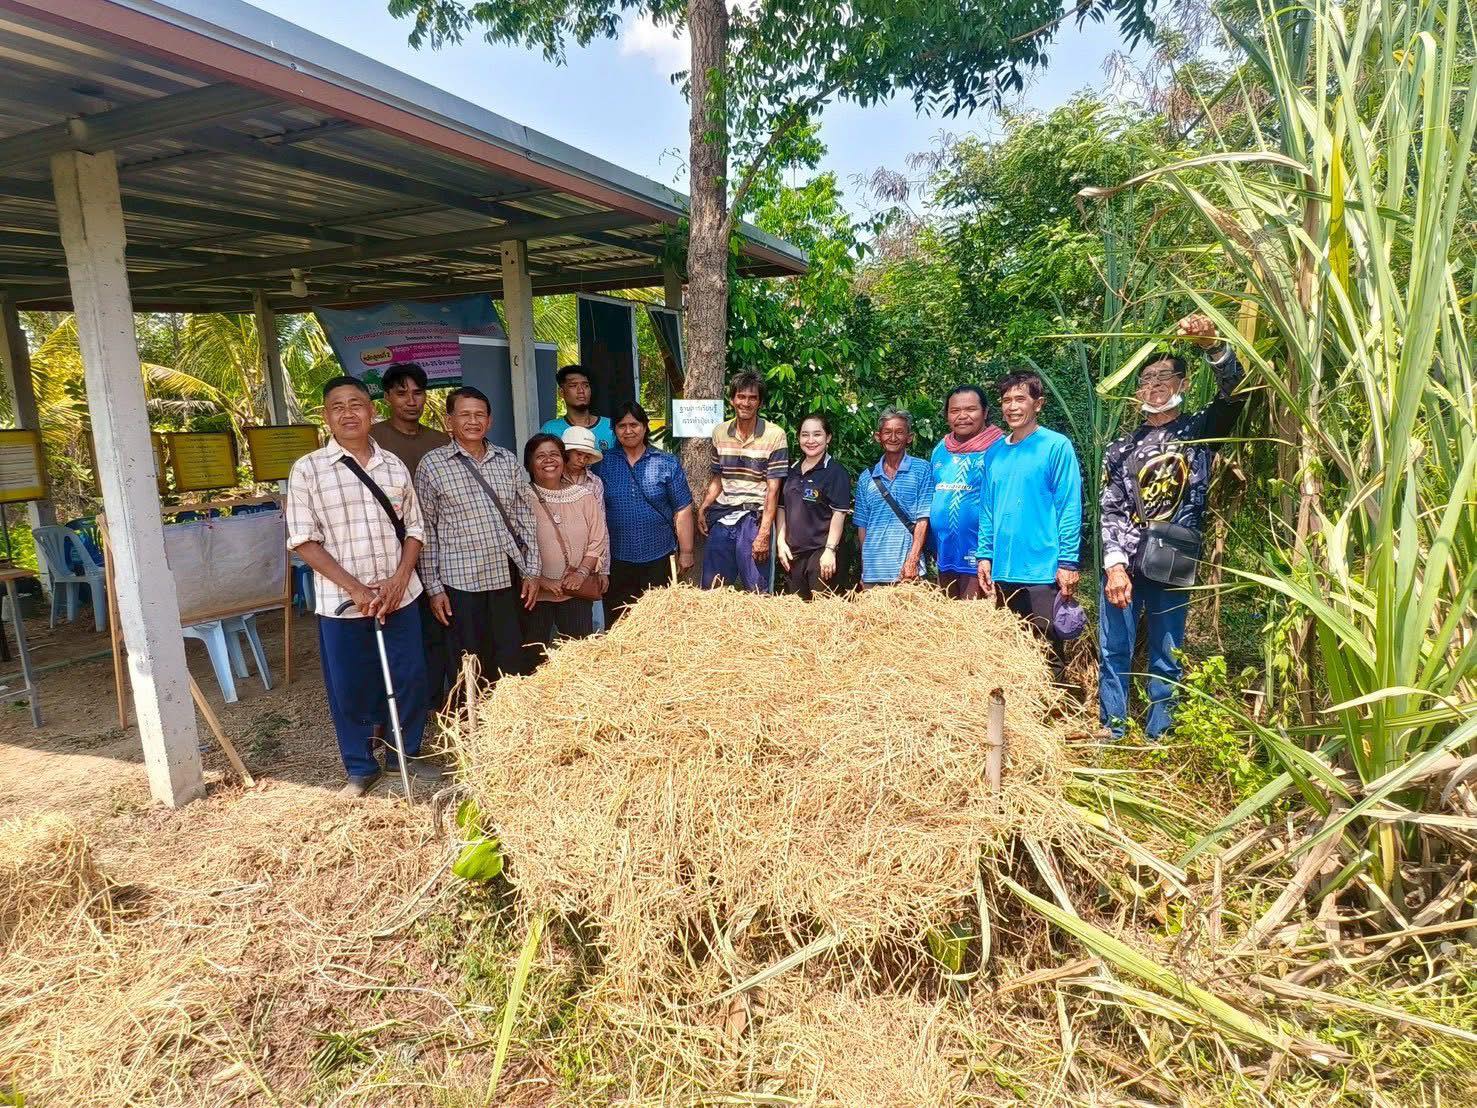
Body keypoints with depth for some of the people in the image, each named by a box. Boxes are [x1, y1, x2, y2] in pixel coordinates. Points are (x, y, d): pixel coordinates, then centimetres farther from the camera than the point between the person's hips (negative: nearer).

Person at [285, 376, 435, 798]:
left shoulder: (394, 465, 5)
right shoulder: (308, 469, -5)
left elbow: (413, 528, 8)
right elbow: (304, 541, -7)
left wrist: (399, 579, -8)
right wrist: (355, 588, -14)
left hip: (400, 596, 3)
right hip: (342, 602, -2)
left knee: (410, 679, 10)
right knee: (350, 689, 8)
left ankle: (405, 754, 31)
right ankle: (360, 769, 28)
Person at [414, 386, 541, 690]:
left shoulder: (508, 461, 9)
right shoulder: (432, 466, -1)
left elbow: (525, 518, 10)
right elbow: (426, 530, -1)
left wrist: (532, 571, 5)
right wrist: (434, 587, -3)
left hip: (509, 577, 3)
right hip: (462, 583, -3)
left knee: (512, 664, 9)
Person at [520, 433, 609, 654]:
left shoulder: (584, 496, 5)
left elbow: (598, 540, 4)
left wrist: (582, 572, -10)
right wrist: (540, 580, -16)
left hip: (577, 591, 2)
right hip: (536, 593, -2)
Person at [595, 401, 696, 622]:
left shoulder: (667, 464, 0)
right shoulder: (603, 465, 4)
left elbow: (682, 510, -1)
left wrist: (686, 551, -4)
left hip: (658, 556, -1)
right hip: (616, 559, 1)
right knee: (617, 620, 8)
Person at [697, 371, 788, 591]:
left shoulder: (774, 435, -7)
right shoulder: (720, 432, 8)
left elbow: (773, 488, -9)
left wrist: (764, 534, -15)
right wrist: (703, 509, 3)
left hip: (754, 516, -4)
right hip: (722, 516, 4)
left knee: (756, 590, -1)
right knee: (711, 587, 9)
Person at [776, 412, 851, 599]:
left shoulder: (835, 471, -6)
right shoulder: (793, 470, 13)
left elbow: (839, 513, -11)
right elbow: (782, 508, 15)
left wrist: (830, 550, -16)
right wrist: (781, 541, 5)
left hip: (820, 552, -6)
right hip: (793, 552, 6)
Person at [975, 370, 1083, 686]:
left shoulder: (1057, 446, -5)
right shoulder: (995, 452, 11)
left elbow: (1069, 509, -8)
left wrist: (1068, 563, -12)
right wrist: (985, 556, 8)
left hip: (1043, 572, -5)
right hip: (1003, 571, 6)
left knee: (1047, 654, 0)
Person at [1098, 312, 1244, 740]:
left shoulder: (1199, 431, 10)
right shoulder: (1123, 448, 12)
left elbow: (1234, 394, -9)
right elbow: (1110, 512, 4)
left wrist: (1212, 346, -23)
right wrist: (1115, 564, -7)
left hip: (1173, 564, -1)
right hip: (1123, 562, 1)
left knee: (1166, 658, 5)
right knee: (1114, 651, 3)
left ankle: (1157, 741, 15)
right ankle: (1111, 736, 14)